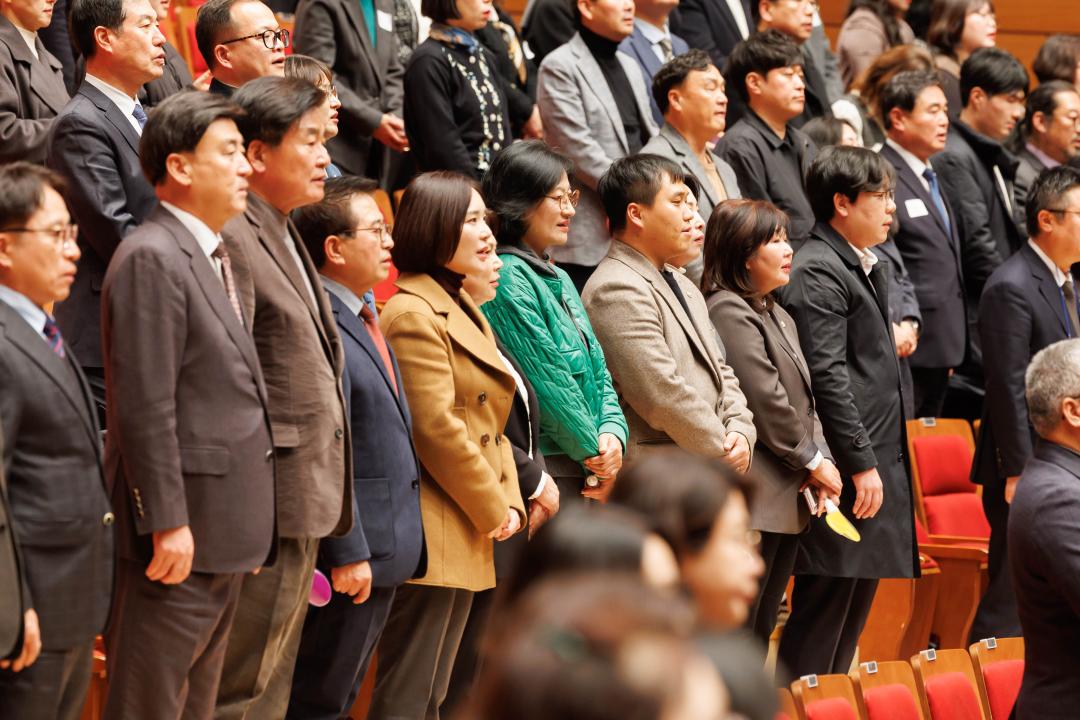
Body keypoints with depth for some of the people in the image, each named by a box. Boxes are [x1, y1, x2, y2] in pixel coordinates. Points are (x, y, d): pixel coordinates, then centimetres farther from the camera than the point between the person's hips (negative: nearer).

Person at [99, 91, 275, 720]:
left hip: (226, 527, 10)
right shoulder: (152, 259, -15)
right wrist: (167, 523, -22)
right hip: (183, 527, -10)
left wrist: (247, 524, 17)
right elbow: (146, 407, -20)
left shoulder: (215, 255, 17)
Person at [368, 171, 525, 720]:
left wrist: (510, 501, 6)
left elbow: (491, 422, 20)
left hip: (470, 537, 10)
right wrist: (492, 508, -11)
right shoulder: (414, 314, -12)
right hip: (433, 535, -10)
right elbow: (436, 428, -18)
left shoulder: (465, 310, 19)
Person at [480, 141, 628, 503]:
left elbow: (597, 371, 17)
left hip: (582, 473, 9)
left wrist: (613, 433, -1)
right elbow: (547, 381, -14)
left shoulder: (558, 280, 18)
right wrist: (596, 453, -7)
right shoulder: (508, 278, -10)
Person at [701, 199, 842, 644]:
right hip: (755, 500, -10)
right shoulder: (728, 313, -12)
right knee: (737, 626, -9)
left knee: (762, 627, 12)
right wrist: (813, 461, -7)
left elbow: (803, 400, 18)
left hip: (788, 501, 10)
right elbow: (766, 402, -16)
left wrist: (820, 461, 2)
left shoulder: (777, 317, 20)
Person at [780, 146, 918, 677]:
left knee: (857, 598, 14)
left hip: (877, 462, 10)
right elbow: (827, 377, -19)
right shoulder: (817, 272, -14)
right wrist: (861, 464, -20)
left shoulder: (869, 266, 18)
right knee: (827, 603, -7)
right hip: (850, 472, -10)